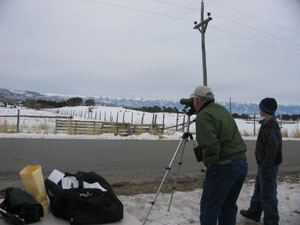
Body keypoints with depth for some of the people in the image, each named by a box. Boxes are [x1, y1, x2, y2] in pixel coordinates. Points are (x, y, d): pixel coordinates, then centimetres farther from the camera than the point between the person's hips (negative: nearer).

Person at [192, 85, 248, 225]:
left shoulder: (203, 116, -13)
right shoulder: (222, 110, 14)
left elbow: (210, 145, -23)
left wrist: (210, 163, -8)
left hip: (223, 167, -9)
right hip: (243, 164, 9)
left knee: (209, 209, 3)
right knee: (228, 206, 21)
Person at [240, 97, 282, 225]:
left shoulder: (271, 126, -22)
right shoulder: (267, 123, 9)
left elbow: (272, 149, -25)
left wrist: (265, 167, -21)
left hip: (269, 166, -10)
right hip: (263, 164, 10)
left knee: (267, 195, 0)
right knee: (258, 189, 22)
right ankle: (254, 213, 38)